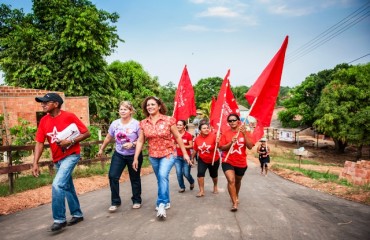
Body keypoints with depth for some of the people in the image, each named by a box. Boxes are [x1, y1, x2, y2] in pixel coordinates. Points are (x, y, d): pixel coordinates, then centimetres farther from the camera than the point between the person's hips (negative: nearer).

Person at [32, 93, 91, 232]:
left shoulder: (69, 116, -14)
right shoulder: (43, 121, 1)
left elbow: (87, 133, -11)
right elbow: (39, 143, -1)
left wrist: (70, 141, -22)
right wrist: (35, 163, -9)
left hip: (71, 156, -6)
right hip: (57, 159, 7)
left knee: (57, 185, -17)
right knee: (67, 187, 15)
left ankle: (59, 219, -1)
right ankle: (77, 214, 31)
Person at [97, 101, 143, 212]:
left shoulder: (136, 124, -15)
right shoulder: (115, 123, -3)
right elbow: (108, 138, 10)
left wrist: (132, 144, -29)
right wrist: (101, 149, 18)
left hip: (134, 155, -3)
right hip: (119, 154, 3)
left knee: (135, 178, 10)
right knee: (113, 176, -8)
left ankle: (137, 200, 28)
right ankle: (115, 202, 6)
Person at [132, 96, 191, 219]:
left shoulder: (169, 120, -10)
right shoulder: (143, 123, -2)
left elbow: (178, 137, -3)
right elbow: (140, 141, 3)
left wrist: (185, 153, -2)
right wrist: (135, 158, 1)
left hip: (168, 154, -4)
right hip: (153, 156, 4)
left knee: (163, 175, -24)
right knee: (161, 179, 15)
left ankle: (161, 204, -14)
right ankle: (166, 201, 35)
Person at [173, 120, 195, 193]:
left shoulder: (188, 135, -10)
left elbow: (191, 146, -9)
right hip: (178, 157, 3)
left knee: (186, 174, 0)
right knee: (179, 173, -1)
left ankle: (192, 182, 33)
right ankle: (182, 187, 19)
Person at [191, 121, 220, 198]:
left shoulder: (213, 136, -23)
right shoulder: (197, 139, -12)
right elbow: (195, 150, 3)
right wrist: (192, 159, 12)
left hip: (214, 160, -1)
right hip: (202, 160, 2)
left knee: (213, 175, 17)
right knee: (200, 173, -16)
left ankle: (215, 186, 48)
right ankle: (201, 191, -1)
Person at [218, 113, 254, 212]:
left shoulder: (245, 133, -5)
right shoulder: (225, 134, -4)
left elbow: (250, 147, -15)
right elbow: (221, 148, -6)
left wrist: (244, 134, -25)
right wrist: (231, 143, -23)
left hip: (241, 163, 1)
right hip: (228, 162, -1)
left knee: (237, 181, 21)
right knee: (231, 180, -19)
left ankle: (236, 196, 49)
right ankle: (235, 203, -7)